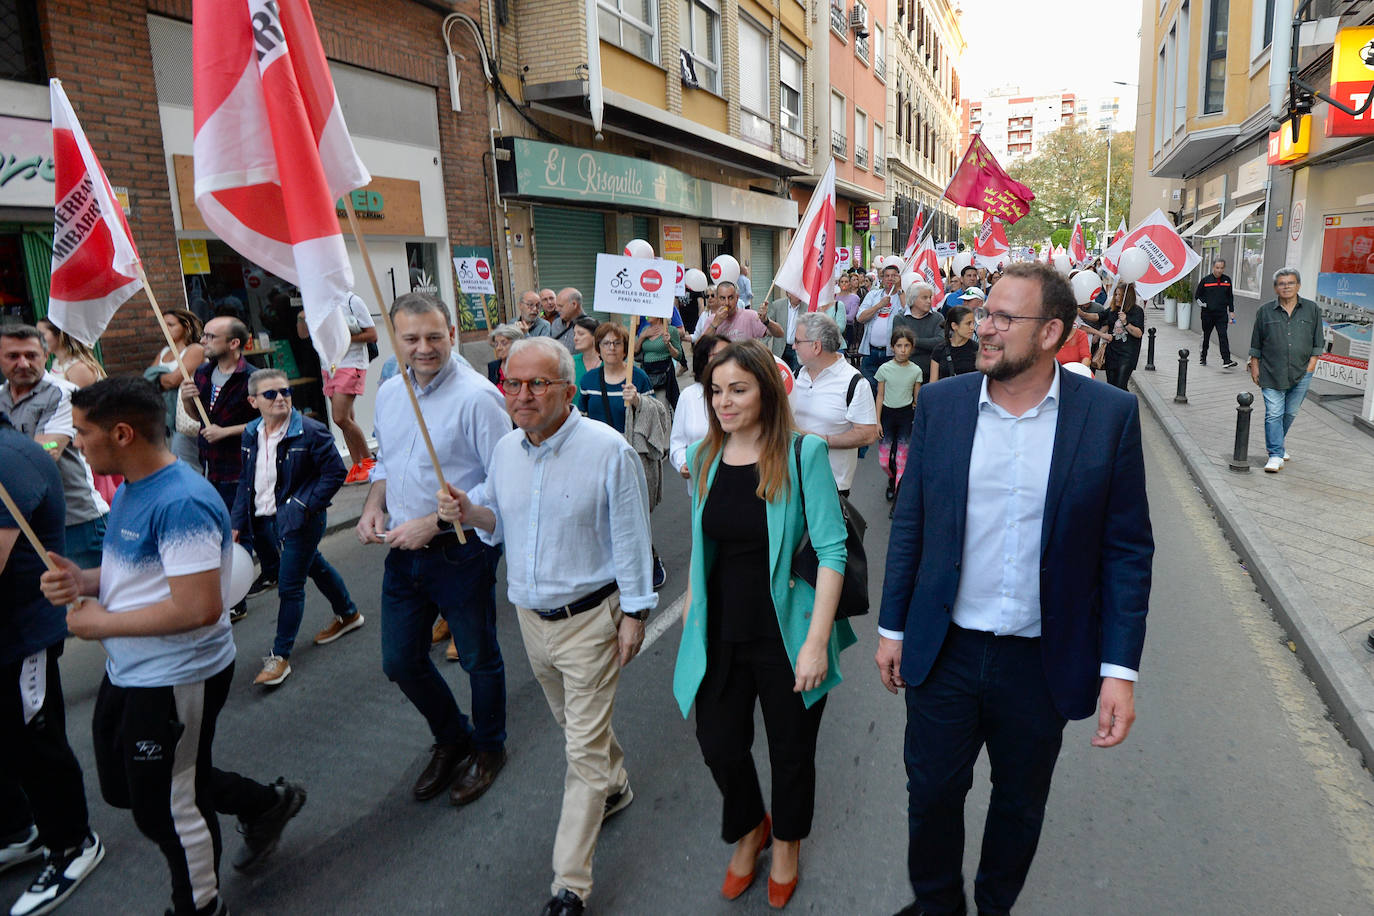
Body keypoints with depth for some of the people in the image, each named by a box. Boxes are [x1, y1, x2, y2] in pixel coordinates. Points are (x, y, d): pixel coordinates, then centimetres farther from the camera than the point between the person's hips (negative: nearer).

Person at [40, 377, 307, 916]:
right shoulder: (130, 489, 5)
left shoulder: (180, 502, -27)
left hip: (176, 681, -10)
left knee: (163, 810, 10)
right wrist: (84, 580, -5)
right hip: (128, 670, 10)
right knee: (123, 787, 25)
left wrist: (102, 624, -20)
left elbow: (199, 607, -32)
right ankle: (266, 804, 39)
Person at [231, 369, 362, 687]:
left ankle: (280, 656, 11)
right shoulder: (251, 434, 5)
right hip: (265, 521, 7)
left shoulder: (311, 432, -15)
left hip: (298, 521, -7)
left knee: (289, 586, -3)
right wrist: (238, 522, 9)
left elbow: (336, 473, -13)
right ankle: (348, 614, 44)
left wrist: (305, 505, -19)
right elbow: (246, 482, 14)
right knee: (314, 566, 22)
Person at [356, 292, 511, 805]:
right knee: (400, 660, 17)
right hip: (403, 551, 7)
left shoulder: (475, 397, -18)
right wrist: (374, 506, 0)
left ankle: (488, 748, 39)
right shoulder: (388, 394, 5)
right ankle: (451, 738, 43)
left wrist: (433, 523, -21)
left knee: (478, 658, 13)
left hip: (460, 551, -7)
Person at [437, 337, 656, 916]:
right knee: (574, 721, 26)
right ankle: (614, 788, 53)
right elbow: (499, 522, 12)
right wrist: (470, 511, -11)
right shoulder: (505, 449, 0)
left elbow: (630, 537, -14)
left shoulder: (608, 450, -19)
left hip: (590, 618, -6)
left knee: (584, 748, 2)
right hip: (530, 615, 6)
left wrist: (634, 613, -12)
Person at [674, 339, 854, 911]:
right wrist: (691, 604, 10)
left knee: (791, 751, 15)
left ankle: (787, 842, 48)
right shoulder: (705, 455, 0)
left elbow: (831, 550, -16)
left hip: (784, 636, -3)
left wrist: (817, 641, -20)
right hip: (720, 634, 4)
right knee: (719, 746, 12)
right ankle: (749, 832, 46)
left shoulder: (803, 454, -15)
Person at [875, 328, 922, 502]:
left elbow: (917, 399, 5)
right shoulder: (884, 369, -5)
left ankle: (898, 493, 13)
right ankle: (892, 479, 34)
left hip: (906, 415, 0)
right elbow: (880, 396, 1)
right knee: (884, 460, 1)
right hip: (887, 413, 0)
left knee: (902, 459, -1)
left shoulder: (916, 371, -3)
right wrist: (877, 421, -1)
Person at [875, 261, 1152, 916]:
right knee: (932, 794, 16)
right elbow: (910, 524, 2)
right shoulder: (939, 404, -4)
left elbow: (1127, 549, -5)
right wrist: (892, 628, 5)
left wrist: (1120, 669, -8)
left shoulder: (1110, 414, -9)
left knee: (1020, 806, 21)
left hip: (1042, 663, 0)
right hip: (943, 651, 1)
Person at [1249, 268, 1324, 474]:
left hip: (1301, 374, 2)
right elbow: (1256, 344, 8)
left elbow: (1318, 342, 9)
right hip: (1272, 374, -2)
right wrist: (1255, 366, 4)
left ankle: (1275, 445, 30)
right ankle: (1275, 455, -5)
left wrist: (1311, 366, 1)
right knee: (1274, 414, -7)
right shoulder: (1265, 311, 2)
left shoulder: (1312, 310, 5)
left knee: (1290, 413, 10)